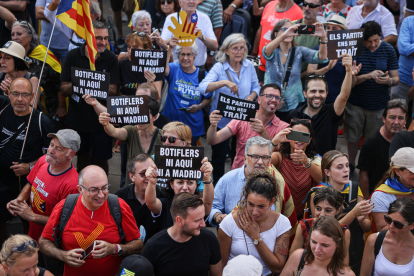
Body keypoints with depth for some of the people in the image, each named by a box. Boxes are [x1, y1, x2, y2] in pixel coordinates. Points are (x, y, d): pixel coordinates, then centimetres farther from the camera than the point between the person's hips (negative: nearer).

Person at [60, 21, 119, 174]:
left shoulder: (111, 59, -7)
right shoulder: (73, 56, -4)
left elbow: (113, 91, -14)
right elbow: (63, 90, -5)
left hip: (101, 120, -2)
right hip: (77, 118, 2)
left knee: (100, 159, 7)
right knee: (83, 157, 18)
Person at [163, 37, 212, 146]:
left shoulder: (202, 74, -1)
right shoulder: (174, 69, -3)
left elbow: (208, 98, 7)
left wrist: (199, 107, -13)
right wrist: (169, 48, -39)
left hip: (193, 126, 1)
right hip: (171, 122, -1)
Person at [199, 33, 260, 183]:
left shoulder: (249, 66, 0)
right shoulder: (219, 67, -12)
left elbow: (256, 86, 11)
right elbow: (203, 87, -26)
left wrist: (252, 96, -12)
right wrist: (224, 82, -40)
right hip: (221, 120, -3)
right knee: (219, 156, 10)